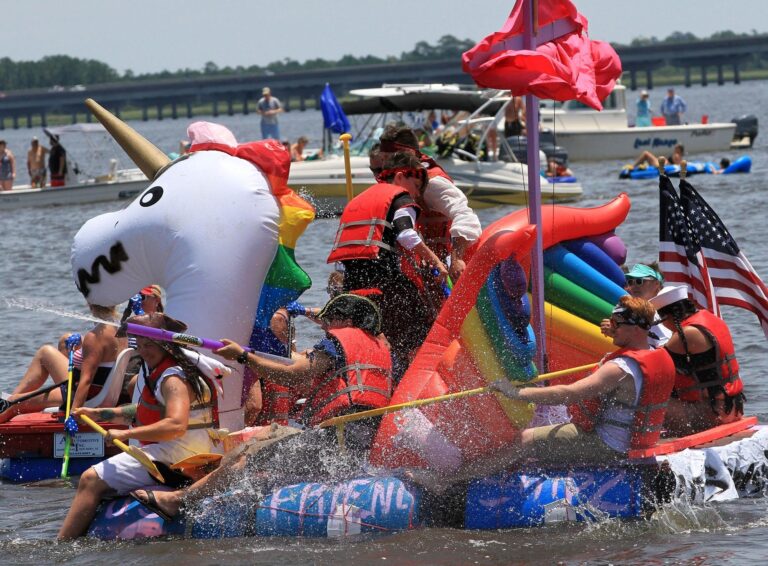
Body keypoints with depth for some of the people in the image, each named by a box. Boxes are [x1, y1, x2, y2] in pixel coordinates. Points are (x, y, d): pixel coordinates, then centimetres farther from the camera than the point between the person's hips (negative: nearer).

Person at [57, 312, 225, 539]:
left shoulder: (173, 380, -18)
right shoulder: (163, 373, 16)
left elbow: (176, 425, -33)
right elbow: (149, 412, 29)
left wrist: (127, 434, -33)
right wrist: (99, 414, 28)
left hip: (173, 457, -11)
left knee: (92, 480, -14)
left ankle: (61, 545, -16)